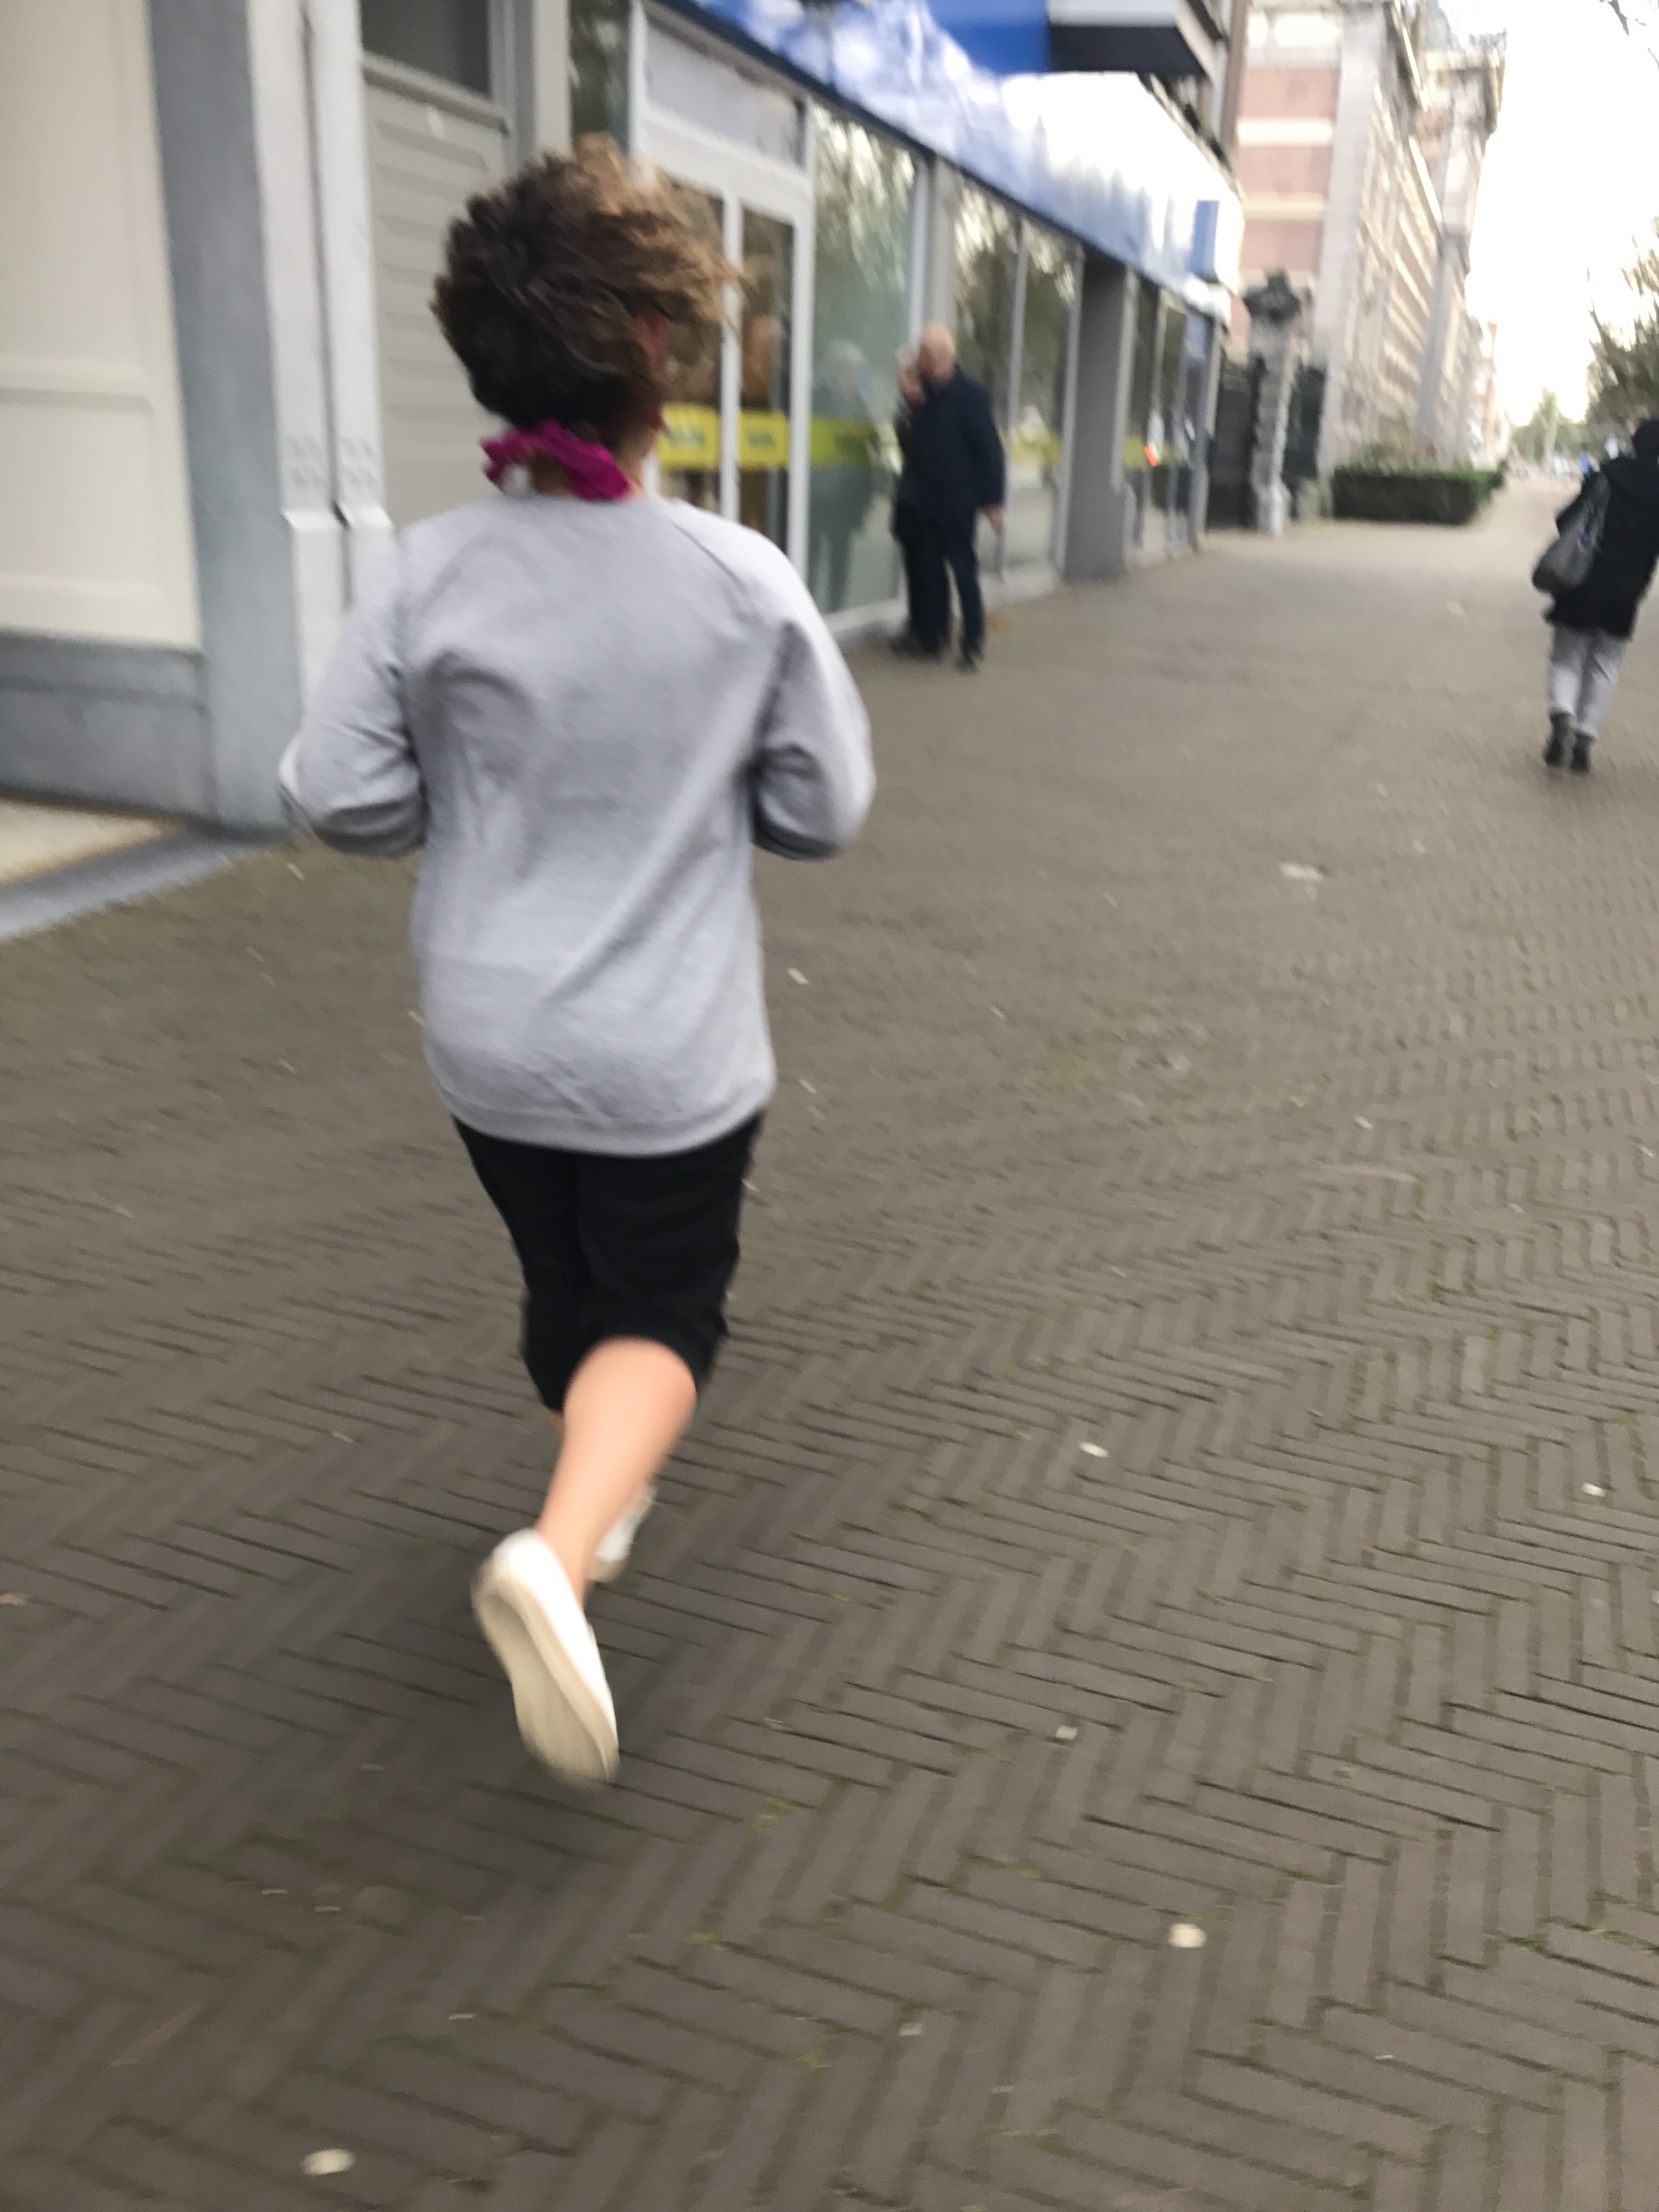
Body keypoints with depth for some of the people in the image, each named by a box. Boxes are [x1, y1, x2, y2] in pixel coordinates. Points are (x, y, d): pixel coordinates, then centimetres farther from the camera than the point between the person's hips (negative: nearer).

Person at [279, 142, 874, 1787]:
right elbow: (823, 812, -5)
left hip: (490, 1039, 3)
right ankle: (561, 1555, -11)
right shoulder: (749, 583, -13)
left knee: (563, 1280, 25)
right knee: (663, 1314, 13)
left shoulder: (433, 573, -11)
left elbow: (338, 798, -9)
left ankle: (596, 1493, 46)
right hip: (669, 1051, -2)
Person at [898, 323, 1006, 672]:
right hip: (926, 500, 6)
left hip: (958, 500, -6)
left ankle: (973, 643, 8)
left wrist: (993, 500, -14)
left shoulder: (970, 394, -10)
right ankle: (930, 638, 20)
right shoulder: (923, 394, 8)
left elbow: (990, 449, -12)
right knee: (929, 569, 10)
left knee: (964, 570, 0)